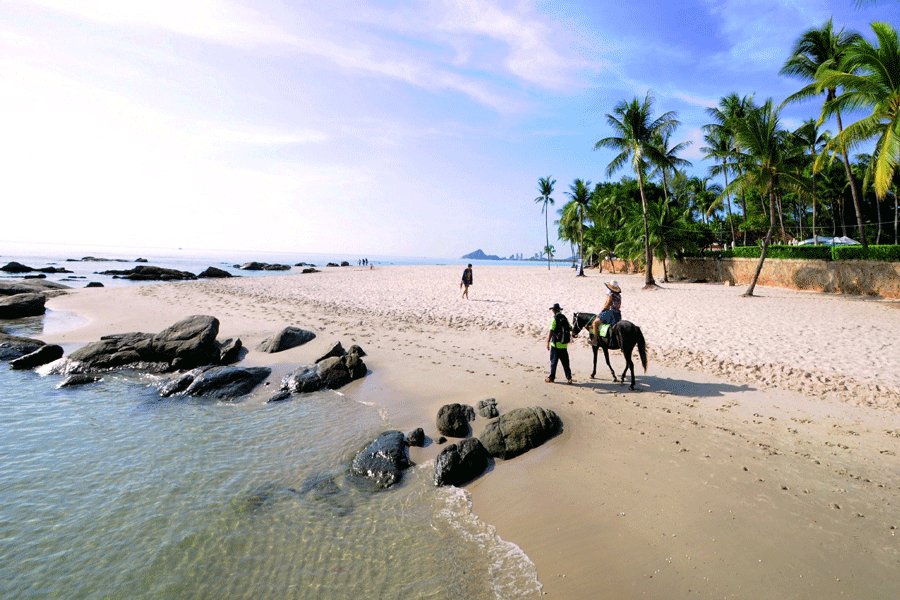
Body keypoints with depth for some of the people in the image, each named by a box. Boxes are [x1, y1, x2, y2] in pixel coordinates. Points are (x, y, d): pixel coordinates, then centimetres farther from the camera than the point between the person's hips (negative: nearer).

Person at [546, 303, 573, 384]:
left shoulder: (555, 318, -11)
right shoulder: (564, 318, 7)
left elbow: (551, 331, -15)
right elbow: (570, 329, 15)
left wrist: (548, 342, -14)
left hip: (556, 344, -5)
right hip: (564, 345, 5)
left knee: (553, 361, 5)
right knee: (565, 362, 9)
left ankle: (552, 378, 11)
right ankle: (569, 378, 6)